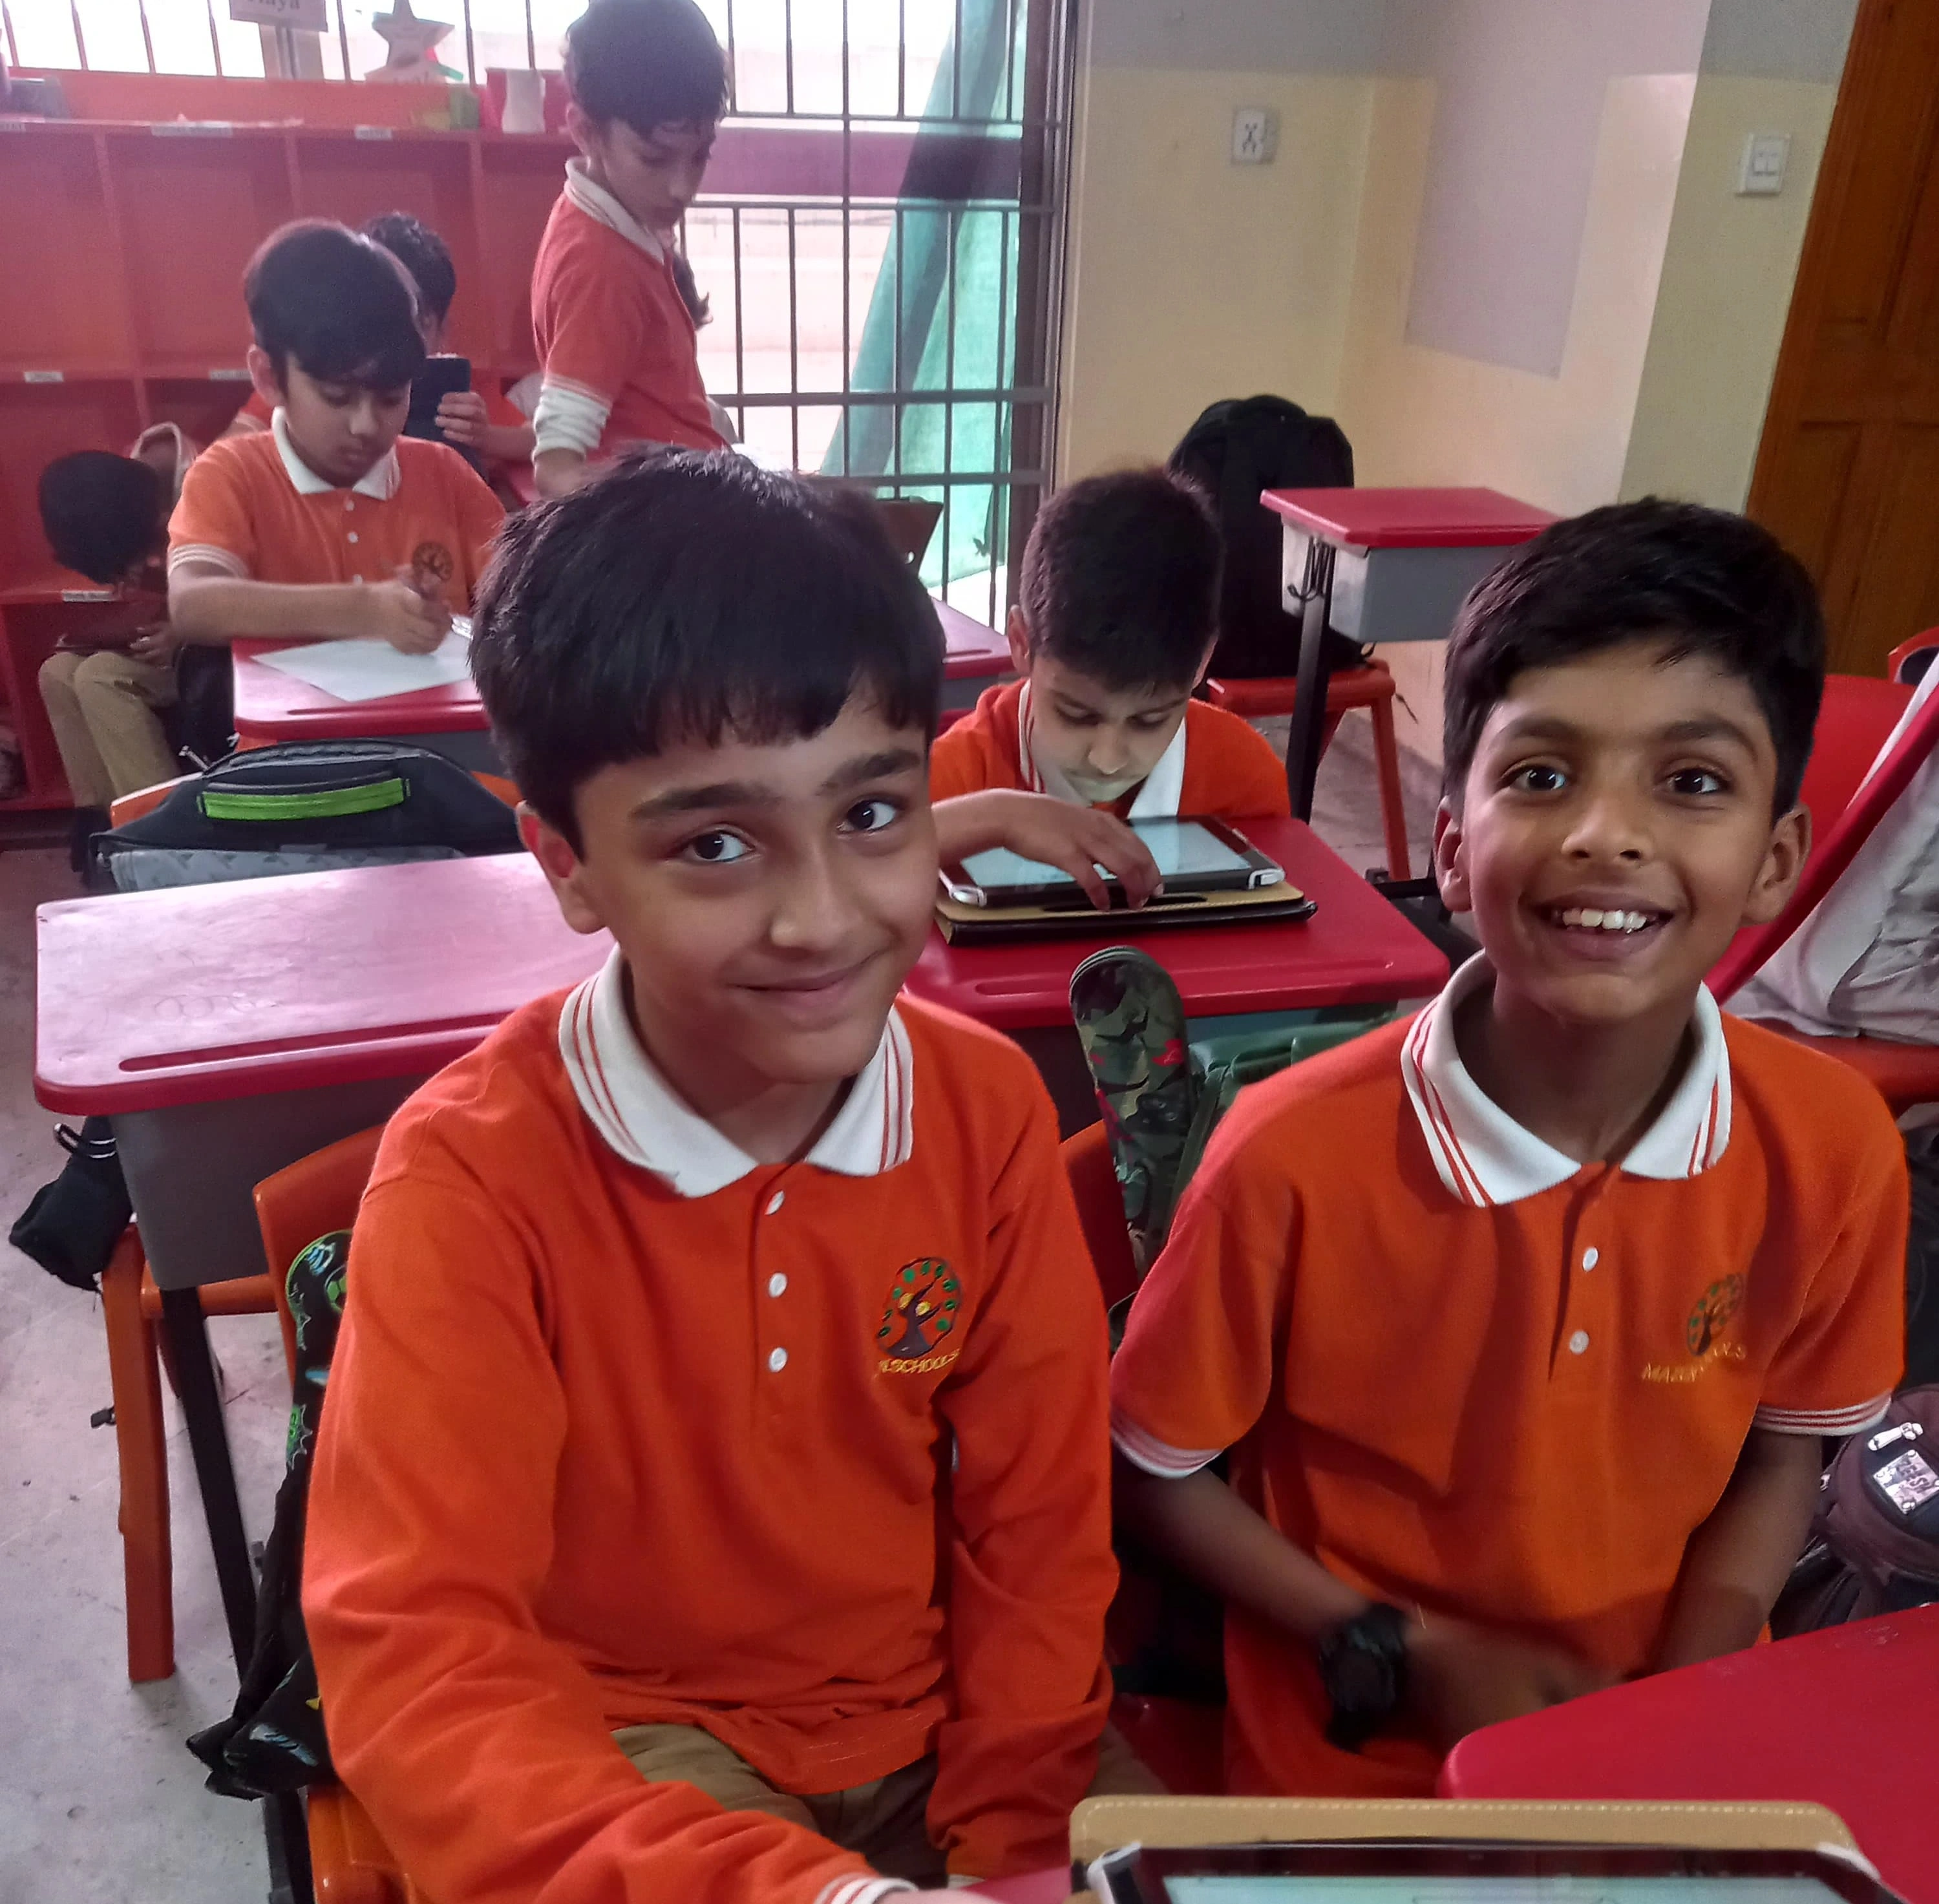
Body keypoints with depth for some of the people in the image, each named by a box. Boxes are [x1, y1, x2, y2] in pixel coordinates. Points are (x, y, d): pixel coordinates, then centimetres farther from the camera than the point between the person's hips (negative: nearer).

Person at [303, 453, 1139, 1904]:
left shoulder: (992, 1107, -11)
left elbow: (1040, 1531, -3)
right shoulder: (471, 1175, -21)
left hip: (934, 1723, 3)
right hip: (617, 1750, -2)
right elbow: (414, 1662, -27)